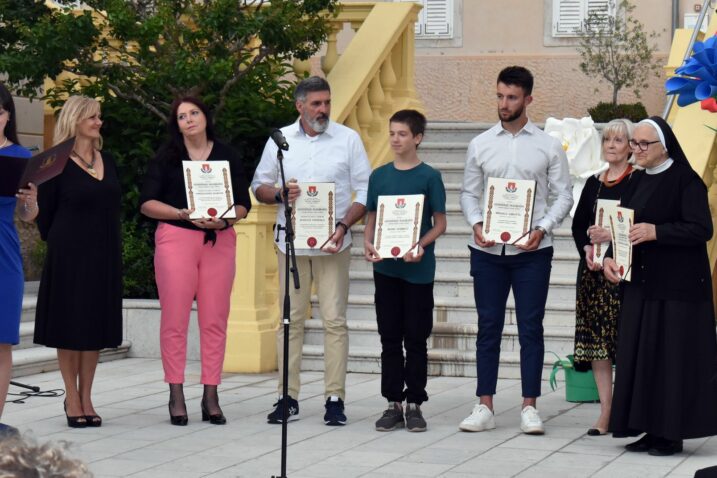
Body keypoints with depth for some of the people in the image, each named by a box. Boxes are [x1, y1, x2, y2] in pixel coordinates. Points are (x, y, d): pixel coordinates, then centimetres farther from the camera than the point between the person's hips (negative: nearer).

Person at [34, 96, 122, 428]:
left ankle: (86, 398, 14)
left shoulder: (107, 161, 11)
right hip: (69, 254, -5)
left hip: (104, 254, 5)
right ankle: (72, 398, 8)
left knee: (96, 325, 6)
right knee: (69, 325, 0)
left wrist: (113, 247, 8)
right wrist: (57, 244, -1)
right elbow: (44, 212, -4)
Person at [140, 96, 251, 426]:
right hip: (175, 238, -2)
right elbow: (147, 203, 0)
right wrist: (182, 213, -14)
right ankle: (176, 396, 1)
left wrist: (223, 220, -13)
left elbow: (243, 205, 8)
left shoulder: (228, 156, 11)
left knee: (215, 320, 0)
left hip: (219, 241, 2)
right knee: (175, 318, -4)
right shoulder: (167, 157, 7)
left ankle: (211, 397, 5)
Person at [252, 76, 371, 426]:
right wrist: (280, 194, -10)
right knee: (291, 319, 3)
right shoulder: (280, 139, 9)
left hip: (332, 244, -1)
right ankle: (288, 397, 8)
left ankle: (335, 398, 1)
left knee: (335, 319, -3)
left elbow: (365, 191, 4)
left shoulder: (348, 139, 5)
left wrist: (344, 225, -10)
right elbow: (258, 186, 12)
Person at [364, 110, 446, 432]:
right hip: (385, 267, 3)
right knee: (390, 337, 7)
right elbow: (371, 217, 12)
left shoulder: (429, 177, -2)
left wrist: (421, 245, -18)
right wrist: (368, 243, -7)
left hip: (417, 269, -3)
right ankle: (393, 404, 13)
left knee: (415, 338, 3)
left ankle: (414, 404, 11)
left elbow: (440, 223, -1)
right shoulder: (379, 175, 8)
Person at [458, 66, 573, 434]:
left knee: (531, 328, 2)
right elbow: (469, 193, 10)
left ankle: (529, 407, 8)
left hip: (532, 251, -2)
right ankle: (484, 407, 11)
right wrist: (476, 224, -9)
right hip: (488, 250, 2)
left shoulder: (548, 146, 2)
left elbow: (563, 196, 2)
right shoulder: (480, 145, 7)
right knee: (488, 327, 6)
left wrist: (543, 229, -13)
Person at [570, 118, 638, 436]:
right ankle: (606, 411, 7)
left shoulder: (639, 182, -2)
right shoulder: (593, 183, 16)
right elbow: (578, 225, 16)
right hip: (593, 270, 6)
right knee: (595, 338, 2)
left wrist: (612, 235, -20)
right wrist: (587, 249, -2)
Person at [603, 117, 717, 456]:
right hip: (641, 284, 8)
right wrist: (609, 257, 1)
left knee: (673, 356, -5)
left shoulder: (686, 180, -9)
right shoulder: (637, 182, 14)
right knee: (641, 355, 6)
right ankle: (653, 430, 13)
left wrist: (655, 232, -22)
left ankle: (672, 433, 1)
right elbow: (624, 227, 19)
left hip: (678, 287, -8)